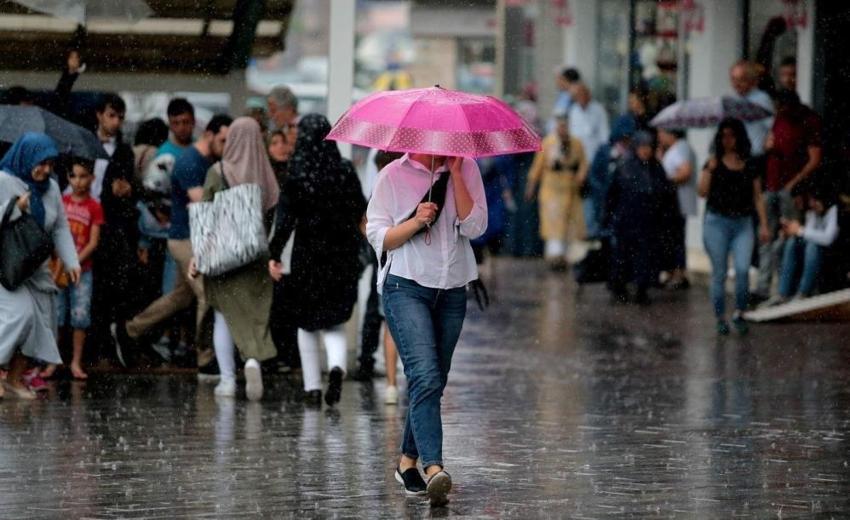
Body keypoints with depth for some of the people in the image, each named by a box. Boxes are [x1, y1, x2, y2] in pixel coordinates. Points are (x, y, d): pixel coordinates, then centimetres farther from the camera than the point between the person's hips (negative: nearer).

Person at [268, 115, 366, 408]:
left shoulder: (296, 172, -8)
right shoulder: (345, 170, -2)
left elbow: (287, 216, -12)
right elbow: (360, 212, 4)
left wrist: (274, 254, -11)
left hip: (307, 253, -2)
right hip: (342, 254, 2)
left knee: (307, 322, 13)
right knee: (334, 321, 10)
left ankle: (312, 388, 10)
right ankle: (337, 366, -20)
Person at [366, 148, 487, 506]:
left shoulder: (466, 170, 5)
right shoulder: (394, 174, 0)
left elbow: (475, 227, -6)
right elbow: (377, 235, -1)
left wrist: (455, 174, -11)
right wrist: (415, 222, -18)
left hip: (452, 290, 4)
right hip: (406, 287, -4)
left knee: (433, 381, 11)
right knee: (425, 376, -20)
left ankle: (408, 460, 27)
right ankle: (434, 469, -31)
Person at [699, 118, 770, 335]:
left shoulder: (750, 165, 7)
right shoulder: (714, 163, 3)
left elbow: (757, 197, 11)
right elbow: (703, 192, -4)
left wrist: (764, 225, 5)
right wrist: (710, 169, -16)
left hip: (743, 223, 1)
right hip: (717, 222, -1)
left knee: (743, 269, -15)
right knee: (719, 273, 1)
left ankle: (739, 314, 2)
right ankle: (721, 319, 11)